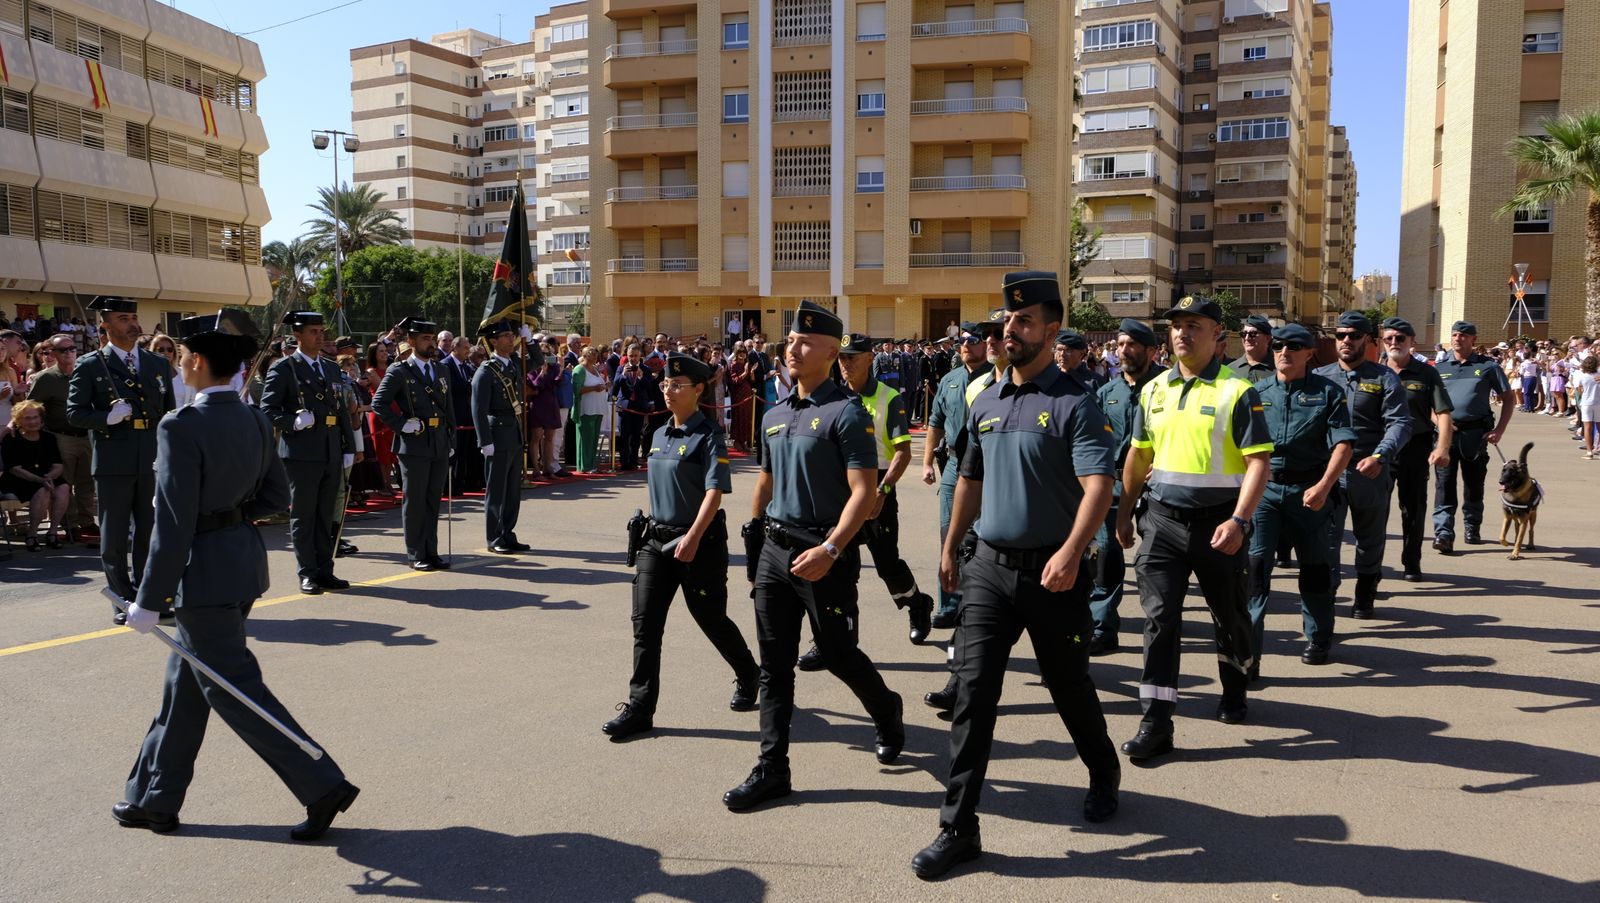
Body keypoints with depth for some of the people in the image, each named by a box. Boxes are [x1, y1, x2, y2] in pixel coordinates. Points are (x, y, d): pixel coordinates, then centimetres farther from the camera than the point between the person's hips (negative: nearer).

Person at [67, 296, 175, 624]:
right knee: (114, 536, 4)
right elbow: (75, 413, -3)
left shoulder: (158, 364, 11)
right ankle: (123, 600, 13)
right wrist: (107, 418, -20)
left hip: (153, 461, 3)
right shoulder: (90, 366, 0)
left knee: (150, 534, 10)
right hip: (113, 462, -3)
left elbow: (169, 412, 14)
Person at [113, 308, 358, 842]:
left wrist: (150, 601, -15)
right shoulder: (254, 421, 5)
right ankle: (155, 799, 31)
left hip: (204, 571, -9)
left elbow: (173, 525, -21)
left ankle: (323, 786, 0)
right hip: (245, 556, 9)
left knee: (232, 688, 0)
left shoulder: (182, 427, -20)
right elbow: (277, 494, 12)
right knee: (186, 680, 19)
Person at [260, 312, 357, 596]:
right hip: (301, 454, -6)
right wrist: (294, 422, -22)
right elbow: (268, 410, -6)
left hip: (331, 454, 6)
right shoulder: (283, 369, -3)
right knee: (303, 516, 2)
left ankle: (325, 571, 17)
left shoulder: (332, 368, 16)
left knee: (326, 516, 11)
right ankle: (307, 573, 9)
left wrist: (349, 448, 11)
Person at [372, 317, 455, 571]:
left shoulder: (441, 371, 14)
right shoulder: (399, 372, -3)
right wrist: (402, 425, -12)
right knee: (414, 502, 1)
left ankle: (431, 552, 16)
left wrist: (451, 441, 13)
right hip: (414, 446, -5)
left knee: (433, 501, 10)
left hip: (440, 446, 5)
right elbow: (379, 403, -7)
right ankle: (416, 555, 8)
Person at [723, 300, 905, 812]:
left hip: (824, 553, -7)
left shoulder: (846, 414, -11)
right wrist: (754, 538, 17)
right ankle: (772, 768, 14)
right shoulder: (774, 417, 11)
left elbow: (864, 492, -17)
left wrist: (830, 550, -25)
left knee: (837, 654, 6)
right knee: (774, 663, 7)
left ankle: (887, 712, 36)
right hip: (774, 548, 7)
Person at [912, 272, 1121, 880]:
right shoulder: (984, 404, 9)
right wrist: (950, 548, 21)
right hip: (988, 566, 5)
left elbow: (1098, 486, -21)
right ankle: (958, 828, 5)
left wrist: (1071, 552, -35)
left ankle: (1104, 774, 42)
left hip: (1050, 571, -5)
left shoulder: (1072, 403, -10)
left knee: (1068, 685, 12)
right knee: (972, 690, -1)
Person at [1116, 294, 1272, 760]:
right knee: (1159, 617, -4)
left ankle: (1234, 690, 41)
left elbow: (1258, 462, -12)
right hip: (1162, 518, 3)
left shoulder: (1237, 391, -8)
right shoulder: (1154, 390, 8)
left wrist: (1238, 522, -22)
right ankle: (1156, 723, -2)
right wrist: (1124, 512, 16)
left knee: (1230, 616, 15)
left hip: (1218, 523, -3)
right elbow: (1139, 454, 17)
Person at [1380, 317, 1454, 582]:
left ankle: (1411, 563, 22)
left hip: (1416, 448, 0)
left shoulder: (1426, 373, 1)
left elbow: (1443, 413, -4)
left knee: (1414, 508, 9)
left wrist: (1442, 447, -17)